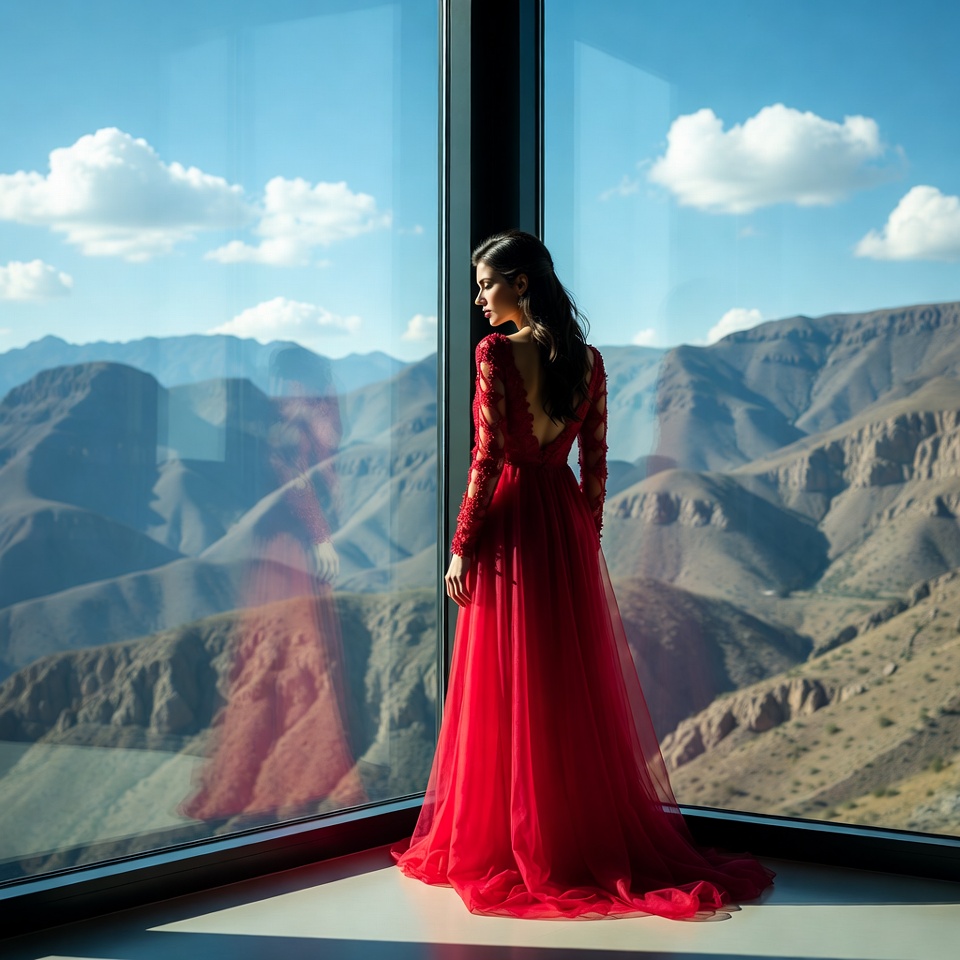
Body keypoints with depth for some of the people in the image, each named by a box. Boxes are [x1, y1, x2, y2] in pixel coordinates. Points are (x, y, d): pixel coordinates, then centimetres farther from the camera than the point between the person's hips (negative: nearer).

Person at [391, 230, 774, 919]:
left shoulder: (496, 353, -12)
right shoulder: (588, 359, 5)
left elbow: (488, 458, -14)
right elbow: (595, 462, 7)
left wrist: (462, 546, -9)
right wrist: (586, 535, 16)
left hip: (509, 525, -5)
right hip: (567, 524, 5)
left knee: (510, 691, 3)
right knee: (578, 686, 13)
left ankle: (512, 845, 11)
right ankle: (595, 837, 21)